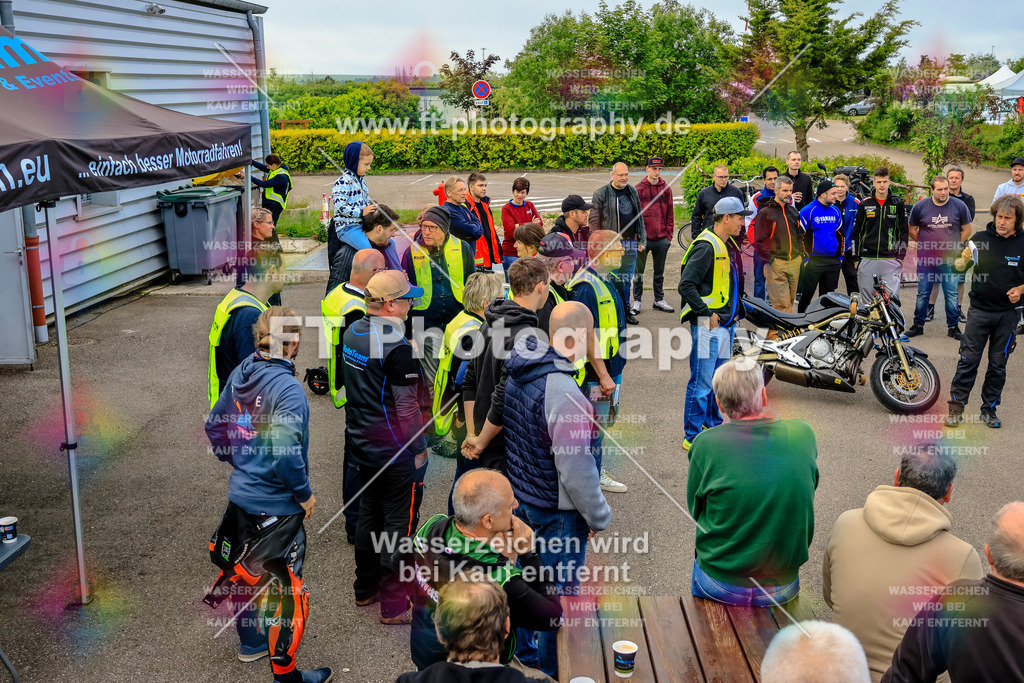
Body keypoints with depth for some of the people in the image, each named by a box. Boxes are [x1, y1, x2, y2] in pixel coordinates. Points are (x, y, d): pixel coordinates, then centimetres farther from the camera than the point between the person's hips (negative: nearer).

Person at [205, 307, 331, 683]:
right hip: (277, 505, -8)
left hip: (240, 493, 8)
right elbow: (287, 454, -29)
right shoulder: (288, 388, -25)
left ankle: (251, 642, 45)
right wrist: (304, 494, -15)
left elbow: (215, 425, 9)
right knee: (283, 584, 6)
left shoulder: (241, 374, -1)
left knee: (247, 569, 24)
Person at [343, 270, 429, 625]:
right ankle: (394, 605, 9)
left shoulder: (352, 333, 5)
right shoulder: (397, 346, -22)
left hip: (362, 445, 9)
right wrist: (419, 450, -10)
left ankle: (365, 589, 32)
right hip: (396, 450, -9)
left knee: (368, 515, 19)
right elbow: (407, 406, -20)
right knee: (398, 524, 1)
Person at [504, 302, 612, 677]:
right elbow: (575, 467, -26)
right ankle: (553, 668, 25)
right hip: (557, 509, -8)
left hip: (523, 497, 8)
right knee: (560, 591, 9)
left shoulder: (517, 376, -1)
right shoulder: (563, 391, -29)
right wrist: (599, 516, -13)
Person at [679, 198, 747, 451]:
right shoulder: (707, 247, -15)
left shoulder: (726, 246, 15)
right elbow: (686, 285, -22)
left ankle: (714, 427, 29)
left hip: (725, 325, 9)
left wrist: (736, 312, 17)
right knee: (702, 382, -5)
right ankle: (692, 437, 3)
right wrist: (707, 313, -19)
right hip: (708, 325, -9)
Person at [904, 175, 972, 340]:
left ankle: (953, 327, 15)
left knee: (952, 294, 3)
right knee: (923, 294, 6)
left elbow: (966, 230, 10)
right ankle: (918, 325, 18)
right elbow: (912, 230, 12)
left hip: (950, 260, 0)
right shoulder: (920, 206, -1)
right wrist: (924, 244, 6)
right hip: (926, 259, 0)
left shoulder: (959, 206, -1)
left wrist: (953, 245, 6)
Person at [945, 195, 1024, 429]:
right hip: (979, 310, -1)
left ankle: (989, 409, 20)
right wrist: (963, 259, -21)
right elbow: (958, 267, 1)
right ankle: (956, 407, 5)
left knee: (998, 364, 9)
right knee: (968, 360, -2)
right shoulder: (980, 239, -1)